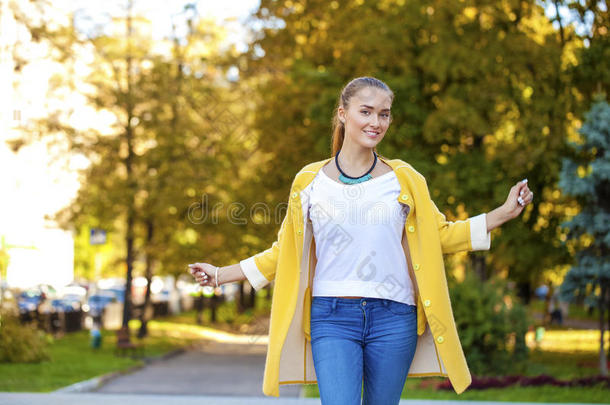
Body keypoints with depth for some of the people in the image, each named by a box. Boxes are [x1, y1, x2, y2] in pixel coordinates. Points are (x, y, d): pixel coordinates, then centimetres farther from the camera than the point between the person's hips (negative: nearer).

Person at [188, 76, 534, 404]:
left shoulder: (404, 180, 8)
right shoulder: (311, 181, 7)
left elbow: (440, 235, 15)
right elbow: (285, 251, 15)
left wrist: (504, 213, 8)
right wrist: (221, 275, 14)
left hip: (393, 319, 1)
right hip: (331, 318, -1)